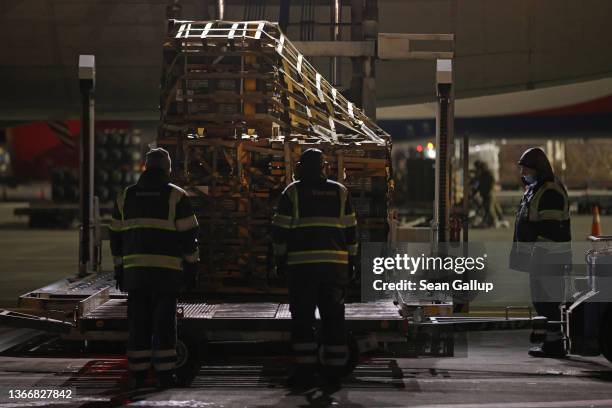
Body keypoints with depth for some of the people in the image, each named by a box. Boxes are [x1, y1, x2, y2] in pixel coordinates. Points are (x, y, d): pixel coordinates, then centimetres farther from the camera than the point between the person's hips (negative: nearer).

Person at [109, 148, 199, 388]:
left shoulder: (126, 197, 12)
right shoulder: (176, 196, -1)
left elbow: (116, 237, 14)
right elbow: (188, 235, -3)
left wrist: (119, 269, 19)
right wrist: (191, 267, 4)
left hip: (135, 269, 3)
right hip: (167, 270, -3)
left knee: (138, 322, 7)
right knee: (164, 321, 2)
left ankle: (137, 374, 8)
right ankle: (164, 373, 2)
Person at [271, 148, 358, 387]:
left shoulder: (292, 192, 1)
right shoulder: (339, 192, 10)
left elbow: (281, 230, -1)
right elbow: (351, 230, 11)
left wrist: (280, 260, 8)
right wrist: (350, 261, 17)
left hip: (302, 264, -3)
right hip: (335, 265, 3)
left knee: (302, 317, 2)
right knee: (334, 316, 9)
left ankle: (305, 369, -2)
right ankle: (334, 369, 11)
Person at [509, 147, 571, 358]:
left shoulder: (550, 192, -15)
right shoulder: (534, 189, 18)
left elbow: (550, 229, -21)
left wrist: (539, 256, -23)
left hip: (548, 259, -11)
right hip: (538, 258, 11)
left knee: (546, 301, -8)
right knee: (541, 300, 14)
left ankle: (553, 343, -3)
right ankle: (552, 341, 21)